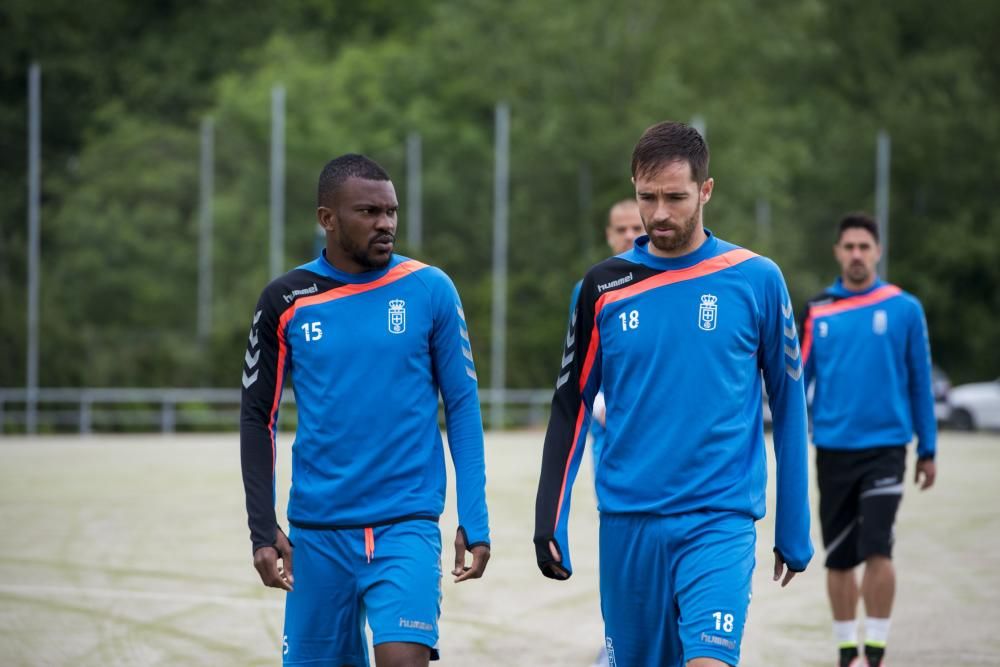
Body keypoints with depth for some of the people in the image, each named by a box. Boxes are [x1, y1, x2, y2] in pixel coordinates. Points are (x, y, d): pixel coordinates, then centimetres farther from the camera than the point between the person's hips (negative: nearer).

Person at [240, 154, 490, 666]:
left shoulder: (429, 291, 0)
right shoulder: (286, 301, 2)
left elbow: (462, 407, 3)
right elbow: (258, 418, 7)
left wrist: (474, 521, -2)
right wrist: (263, 529, 0)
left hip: (407, 524, -2)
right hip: (317, 529, 2)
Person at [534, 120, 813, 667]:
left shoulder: (755, 281, 0)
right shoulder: (603, 288, 5)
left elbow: (788, 405, 6)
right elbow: (570, 409, 10)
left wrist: (794, 531, 7)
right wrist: (549, 521, 3)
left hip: (719, 521, -3)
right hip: (626, 524, 3)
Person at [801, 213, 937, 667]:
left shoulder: (903, 309, 0)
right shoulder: (818, 313, 5)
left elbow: (919, 381, 4)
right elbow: (799, 380, 8)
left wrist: (927, 450, 5)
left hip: (884, 446, -2)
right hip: (833, 449, 3)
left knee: (877, 551, -13)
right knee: (838, 558, 7)